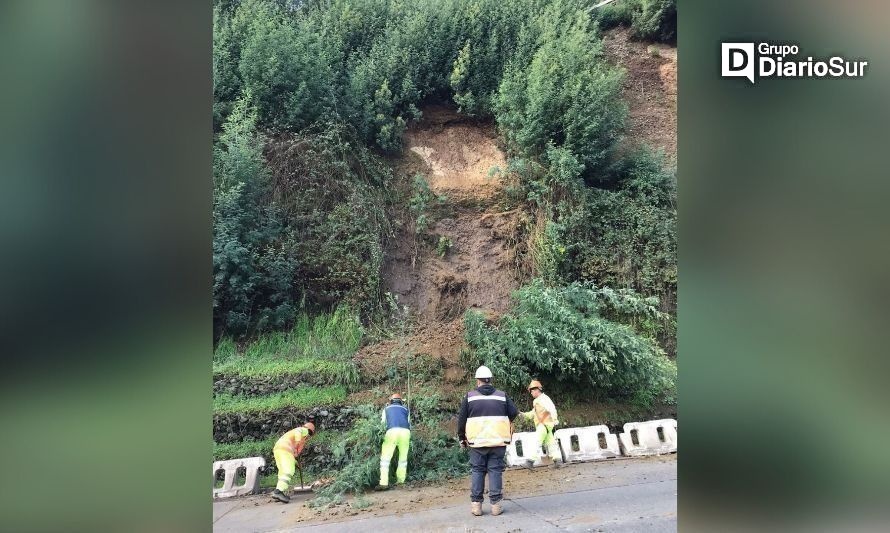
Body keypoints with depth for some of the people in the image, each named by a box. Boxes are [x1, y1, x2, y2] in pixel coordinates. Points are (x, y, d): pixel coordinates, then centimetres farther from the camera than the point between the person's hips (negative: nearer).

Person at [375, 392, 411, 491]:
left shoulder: (386, 409, 28)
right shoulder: (405, 409, 30)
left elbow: (383, 424, 24)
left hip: (392, 431, -2)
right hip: (405, 432, 2)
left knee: (385, 458, 2)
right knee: (403, 458, 18)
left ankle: (384, 483, -9)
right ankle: (401, 480, 18)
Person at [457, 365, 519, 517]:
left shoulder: (469, 396, 2)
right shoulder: (502, 396, 4)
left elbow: (461, 419, 3)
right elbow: (514, 413, 7)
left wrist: (462, 438, 14)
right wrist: (507, 422, 27)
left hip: (477, 441, 0)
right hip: (498, 441, 0)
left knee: (477, 471, 8)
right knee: (495, 470, 5)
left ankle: (476, 504, 7)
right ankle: (495, 504, 3)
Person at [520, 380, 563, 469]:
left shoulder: (544, 399, -10)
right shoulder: (536, 401, 20)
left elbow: (551, 408, -23)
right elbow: (533, 413, 24)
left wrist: (554, 418, -36)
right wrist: (524, 415, 9)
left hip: (545, 424, -10)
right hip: (541, 425, 10)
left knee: (537, 442, -12)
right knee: (550, 443, 9)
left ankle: (530, 460, -13)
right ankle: (558, 459, 10)